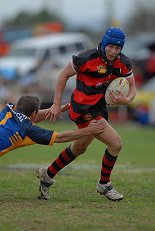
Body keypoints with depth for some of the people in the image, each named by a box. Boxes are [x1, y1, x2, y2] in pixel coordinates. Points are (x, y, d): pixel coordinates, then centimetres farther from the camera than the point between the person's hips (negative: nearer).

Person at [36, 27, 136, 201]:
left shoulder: (124, 63, -5)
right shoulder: (87, 58, -20)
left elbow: (132, 87, 3)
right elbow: (64, 75, -8)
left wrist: (127, 100, -21)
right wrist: (57, 104, -8)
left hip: (99, 107, 8)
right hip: (83, 109, -8)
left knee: (79, 149, 26)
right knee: (116, 144, -15)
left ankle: (47, 175, 45)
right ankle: (104, 185, 4)